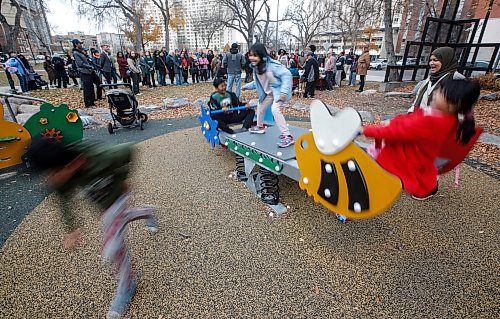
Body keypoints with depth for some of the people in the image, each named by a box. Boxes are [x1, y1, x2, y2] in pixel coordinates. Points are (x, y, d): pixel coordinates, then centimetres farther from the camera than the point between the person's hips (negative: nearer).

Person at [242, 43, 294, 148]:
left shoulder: (272, 65, -28)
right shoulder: (256, 68, 0)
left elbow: (287, 75, -31)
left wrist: (284, 91, -39)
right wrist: (247, 86, 18)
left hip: (279, 91, -10)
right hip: (268, 93, 10)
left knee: (275, 109, -30)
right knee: (260, 107, 23)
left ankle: (287, 136, -26)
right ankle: (260, 127, 50)